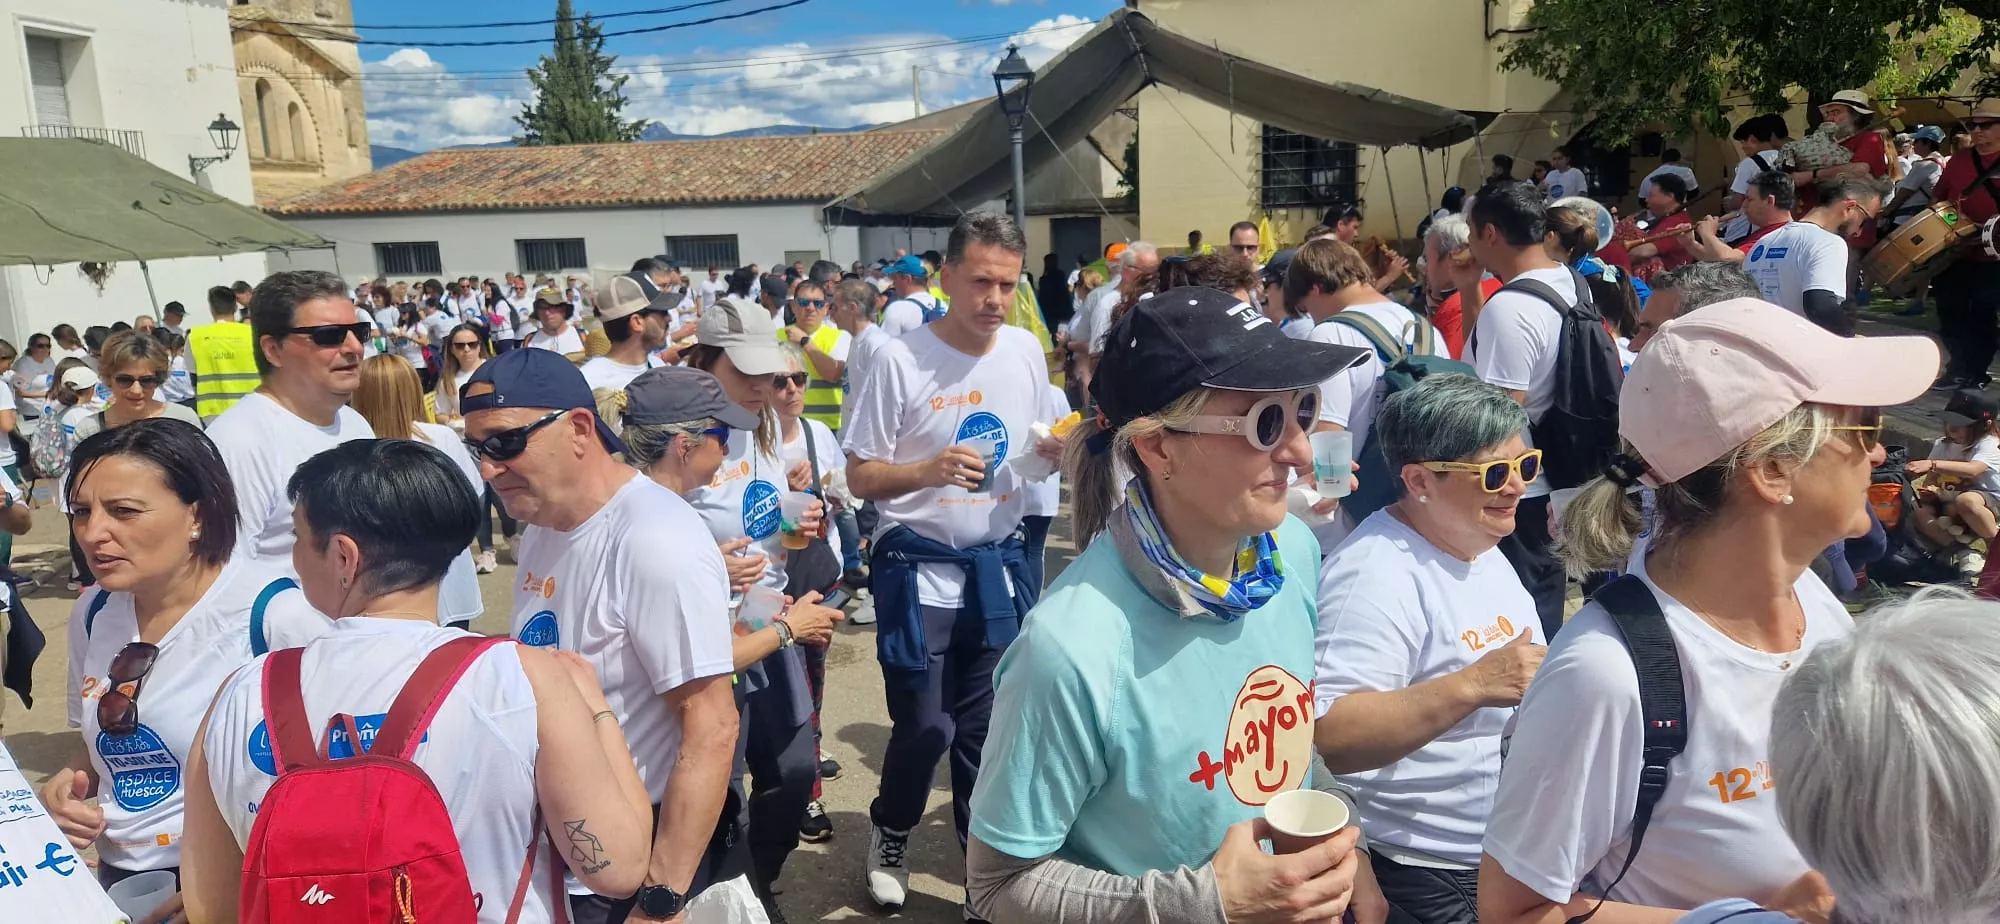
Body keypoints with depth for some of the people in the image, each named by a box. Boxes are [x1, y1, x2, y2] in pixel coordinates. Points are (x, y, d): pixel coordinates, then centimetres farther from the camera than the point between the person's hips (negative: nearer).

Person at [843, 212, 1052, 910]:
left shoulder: (1026, 350, 1)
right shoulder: (901, 360, -14)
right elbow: (859, 476, -10)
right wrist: (929, 470, -28)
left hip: (999, 563, 4)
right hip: (919, 568, -4)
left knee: (986, 726, 12)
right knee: (925, 727, 0)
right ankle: (890, 837, 30)